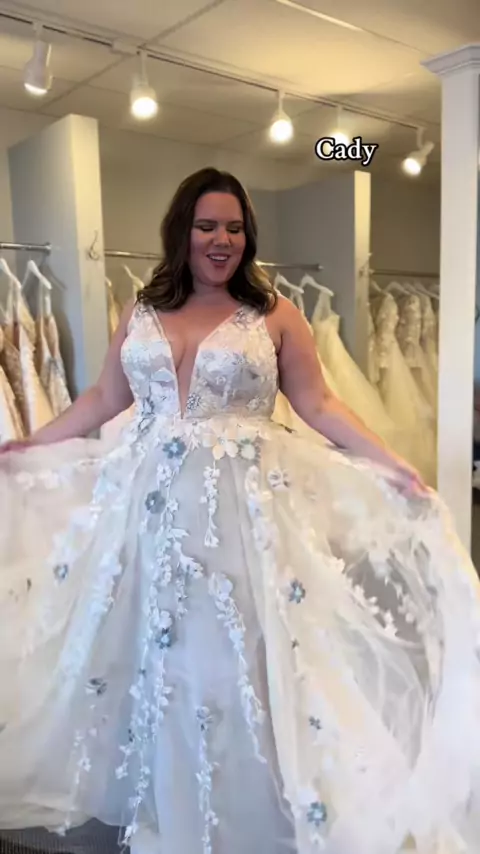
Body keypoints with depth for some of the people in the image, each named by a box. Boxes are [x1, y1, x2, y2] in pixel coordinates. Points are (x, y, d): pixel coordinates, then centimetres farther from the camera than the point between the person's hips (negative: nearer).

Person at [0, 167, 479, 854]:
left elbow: (318, 404, -3)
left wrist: (391, 465, -12)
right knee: (155, 656, 14)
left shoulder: (274, 314, -1)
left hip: (241, 507, -3)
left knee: (232, 656, 5)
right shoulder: (141, 313, 8)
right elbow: (105, 399, 14)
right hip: (151, 503, 4)